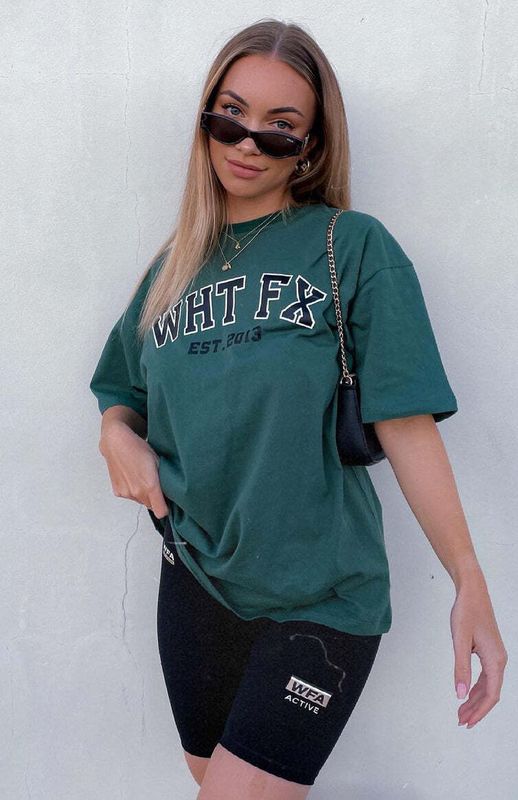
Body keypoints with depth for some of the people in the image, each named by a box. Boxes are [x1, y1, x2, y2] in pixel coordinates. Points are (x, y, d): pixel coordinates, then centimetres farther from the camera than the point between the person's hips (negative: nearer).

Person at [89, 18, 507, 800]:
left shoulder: (354, 246, -7)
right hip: (195, 578, 5)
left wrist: (471, 585, -16)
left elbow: (407, 422, -12)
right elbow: (122, 395, 18)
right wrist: (118, 435, -5)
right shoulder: (177, 262, 8)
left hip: (321, 597, -5)